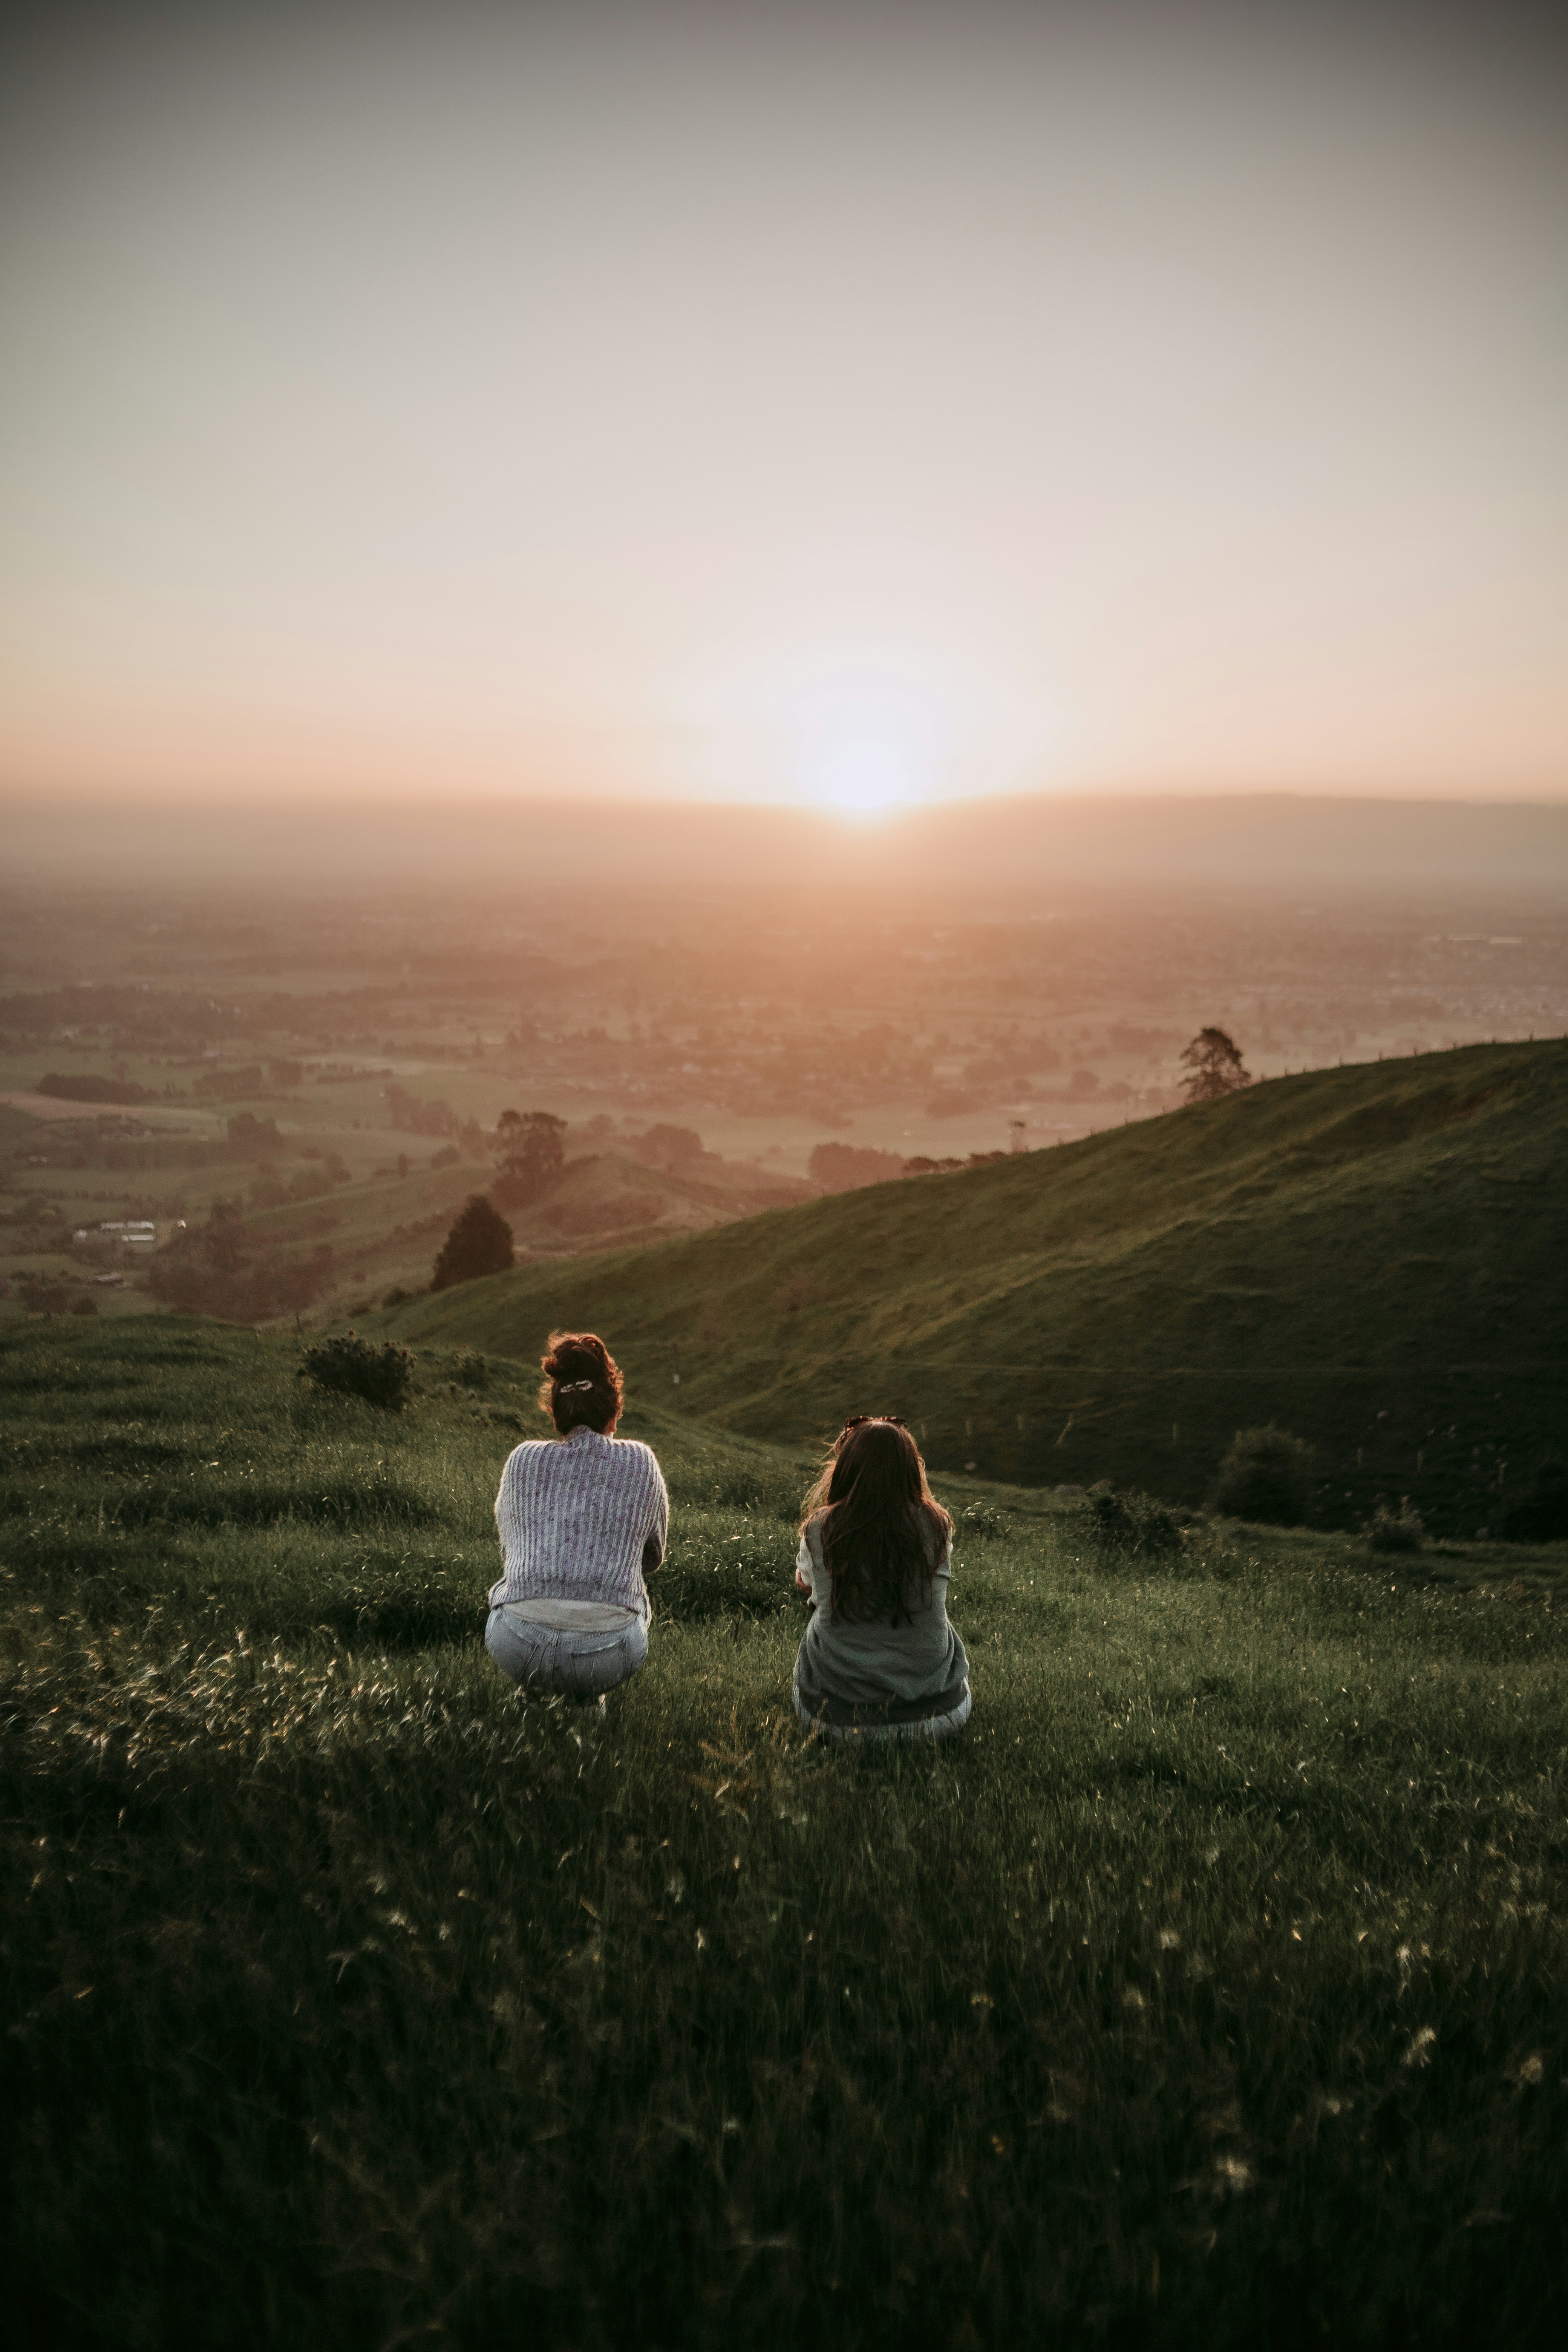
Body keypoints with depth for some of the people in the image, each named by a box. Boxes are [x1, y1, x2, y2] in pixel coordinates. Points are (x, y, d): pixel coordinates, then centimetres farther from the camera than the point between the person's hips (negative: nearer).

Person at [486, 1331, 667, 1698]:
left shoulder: (523, 1459, 12)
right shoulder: (640, 1462, 10)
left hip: (517, 1649, 1)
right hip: (607, 1655, -1)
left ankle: (536, 1691, 23)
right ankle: (587, 1695, 17)